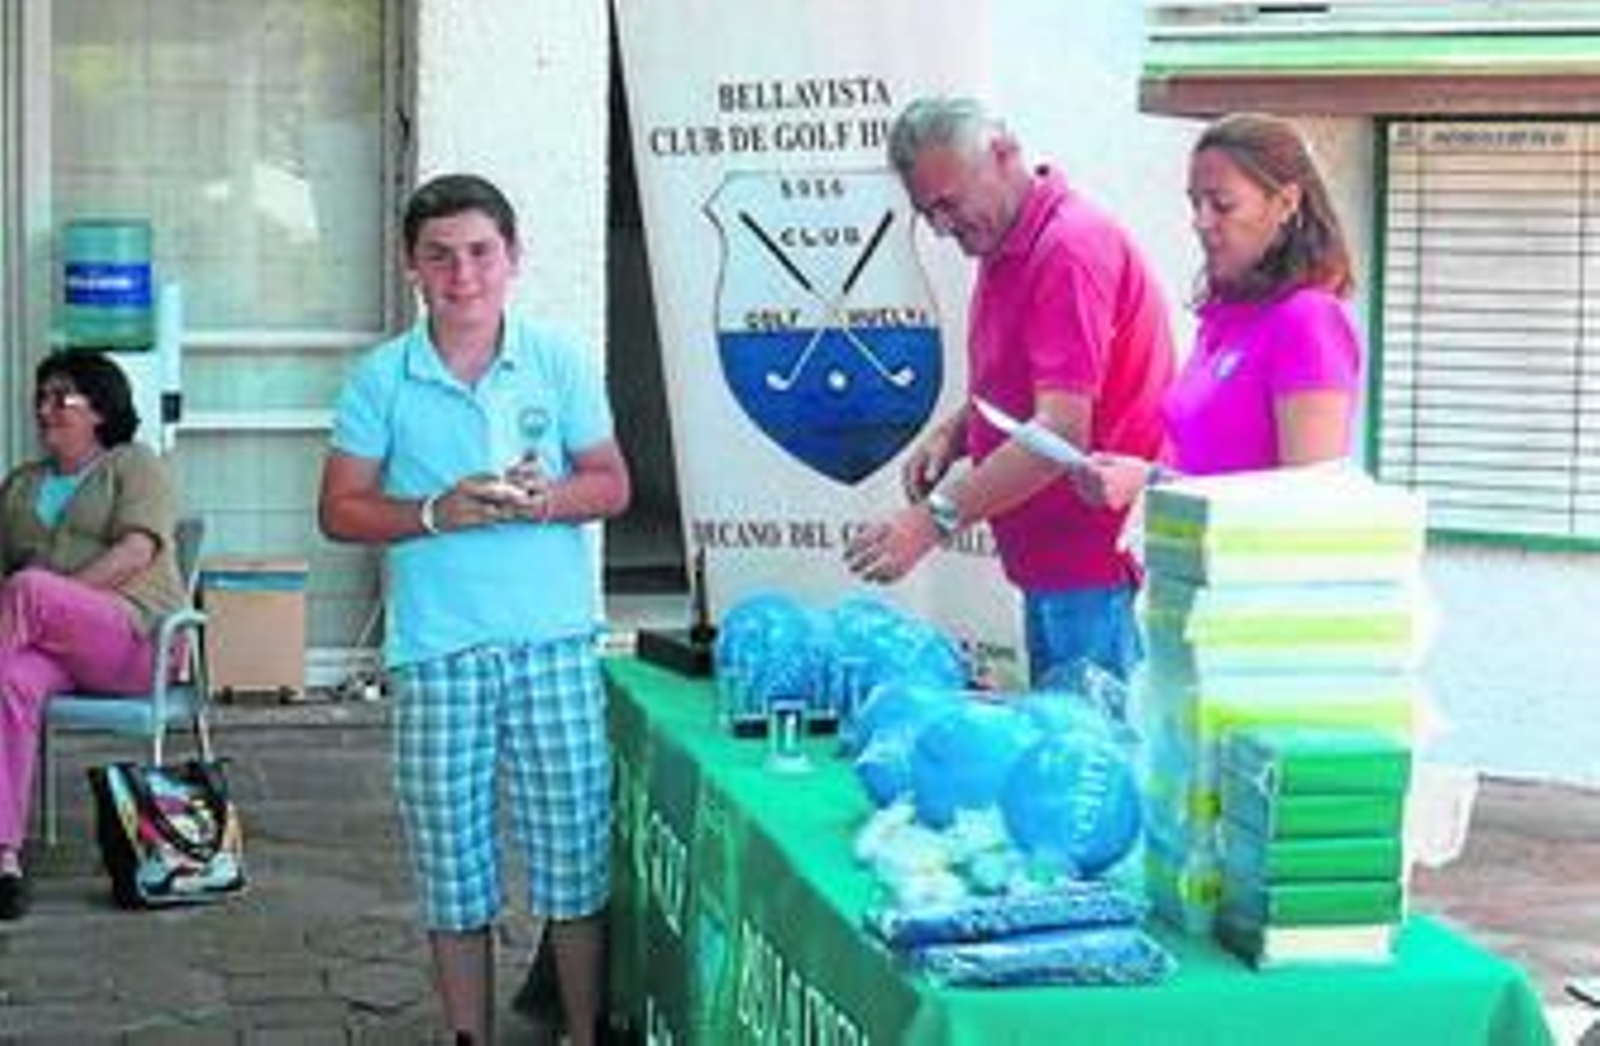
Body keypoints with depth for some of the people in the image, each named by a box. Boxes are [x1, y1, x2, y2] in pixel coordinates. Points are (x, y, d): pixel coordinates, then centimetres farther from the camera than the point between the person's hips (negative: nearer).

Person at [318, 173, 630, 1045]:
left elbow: (611, 484, 8)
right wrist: (436, 513, -13)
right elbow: (340, 511, 3)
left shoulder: (560, 363, 4)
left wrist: (545, 500, -13)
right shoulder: (381, 378, 2)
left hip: (555, 644, 0)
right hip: (433, 654, 0)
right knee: (451, 870, 6)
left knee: (576, 851, 3)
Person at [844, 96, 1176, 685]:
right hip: (1048, 566, 10)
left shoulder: (1072, 247, -18)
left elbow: (1062, 432, -25)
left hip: (1097, 571, -10)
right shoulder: (1006, 249, 14)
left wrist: (938, 517, -29)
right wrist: (952, 433, 6)